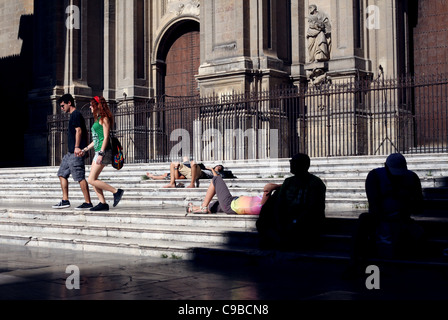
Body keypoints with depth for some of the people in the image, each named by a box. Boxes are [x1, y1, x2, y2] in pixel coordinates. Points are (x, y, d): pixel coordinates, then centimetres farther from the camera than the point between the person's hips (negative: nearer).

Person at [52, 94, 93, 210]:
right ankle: (65, 200, 14)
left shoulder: (75, 114, -9)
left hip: (76, 152, -11)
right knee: (62, 174, 12)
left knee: (80, 177, -9)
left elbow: (78, 131, -20)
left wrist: (77, 147, -27)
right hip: (71, 152, 11)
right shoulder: (74, 115, 21)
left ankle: (88, 202, -6)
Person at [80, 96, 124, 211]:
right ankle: (103, 203, 5)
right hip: (98, 151, 10)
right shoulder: (98, 119, 20)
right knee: (93, 180, 4)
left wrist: (101, 154, -22)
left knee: (92, 180, -11)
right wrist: (85, 149, 23)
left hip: (104, 151, -10)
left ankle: (116, 192, -7)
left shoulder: (104, 119, -9)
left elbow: (106, 137, -16)